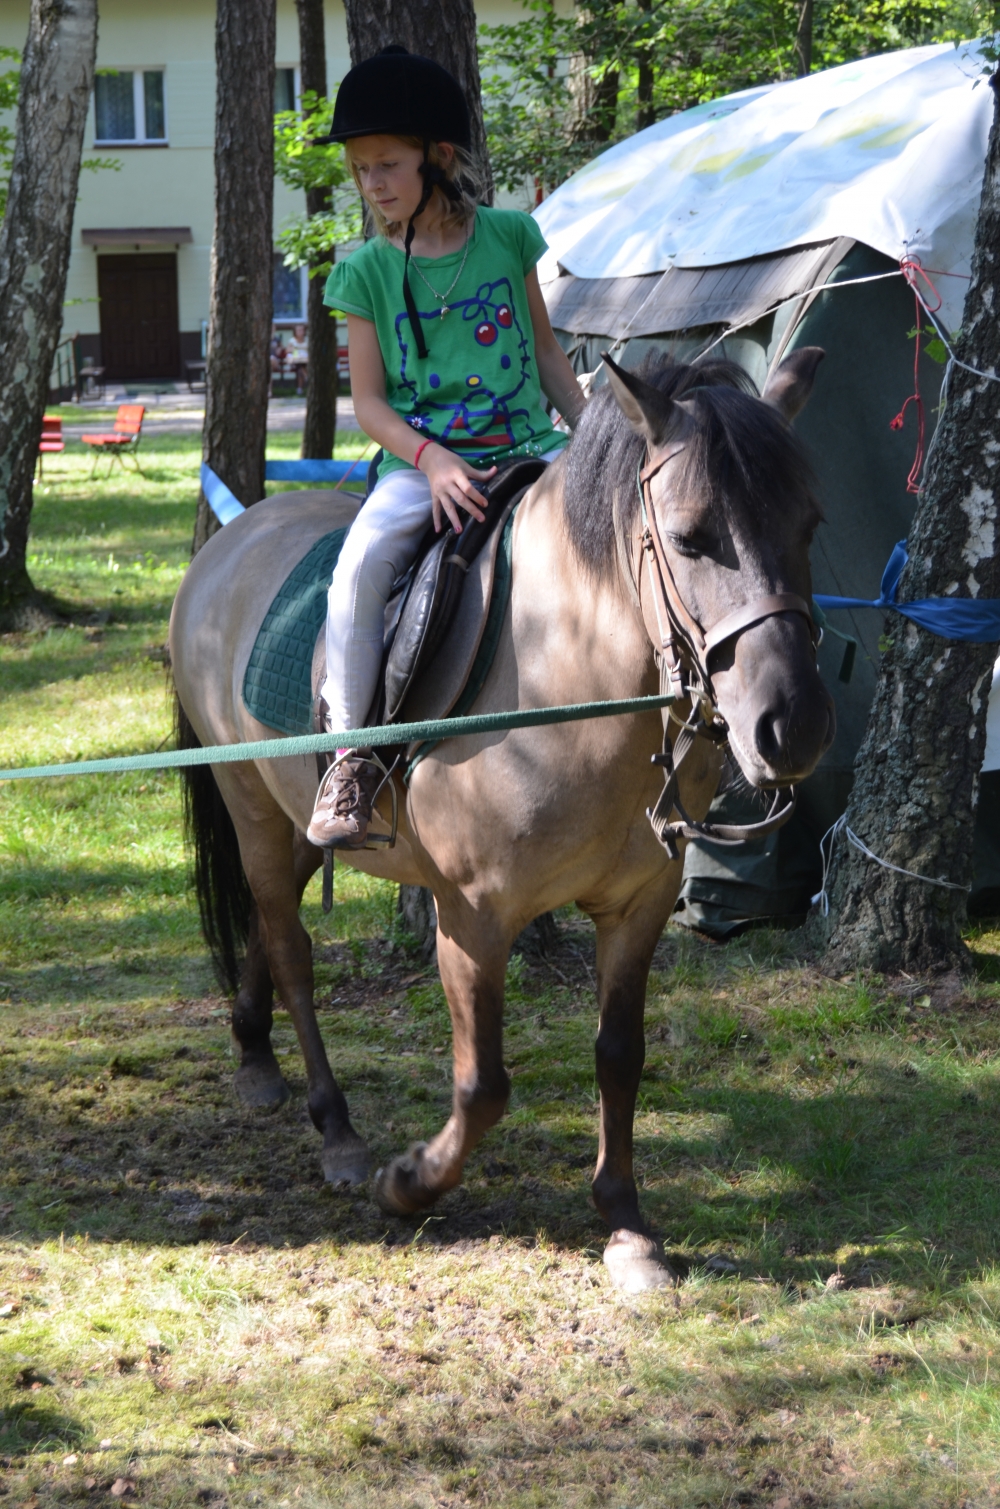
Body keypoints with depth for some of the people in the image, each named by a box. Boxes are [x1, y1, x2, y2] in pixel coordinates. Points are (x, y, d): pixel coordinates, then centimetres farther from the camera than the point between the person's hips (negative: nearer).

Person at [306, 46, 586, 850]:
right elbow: (368, 400, 0)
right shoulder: (367, 271, 1)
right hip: (421, 461, -2)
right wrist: (432, 461, -16)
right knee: (363, 559, -29)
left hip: (527, 447, 2)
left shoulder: (507, 237, 5)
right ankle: (353, 752, -18)